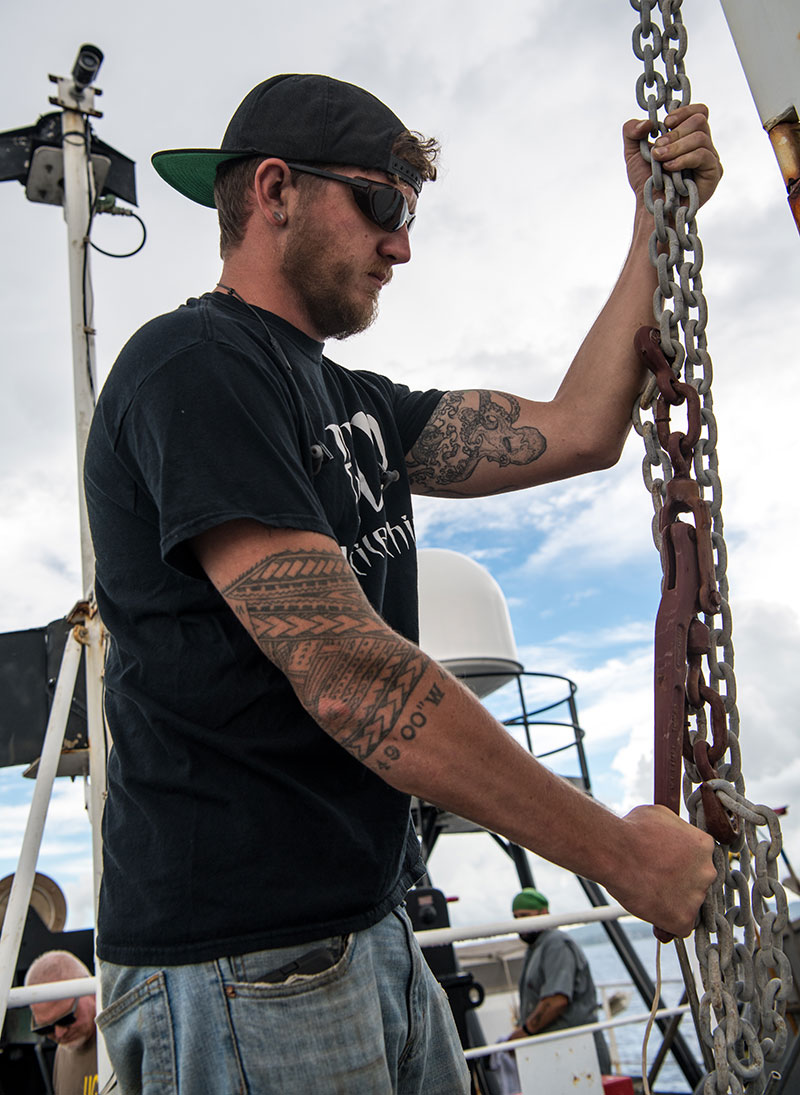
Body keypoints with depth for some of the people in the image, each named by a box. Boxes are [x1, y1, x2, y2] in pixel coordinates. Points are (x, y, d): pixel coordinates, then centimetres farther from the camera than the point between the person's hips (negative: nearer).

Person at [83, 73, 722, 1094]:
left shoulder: (350, 403, 14)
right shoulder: (195, 364, -15)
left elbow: (573, 433, 11)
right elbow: (349, 678, -24)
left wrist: (660, 221, 10)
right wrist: (618, 850, -17)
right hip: (239, 959, -8)